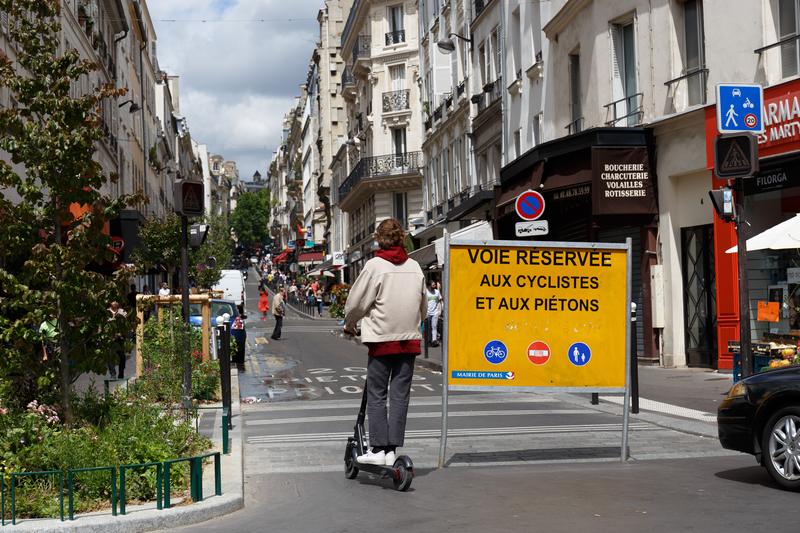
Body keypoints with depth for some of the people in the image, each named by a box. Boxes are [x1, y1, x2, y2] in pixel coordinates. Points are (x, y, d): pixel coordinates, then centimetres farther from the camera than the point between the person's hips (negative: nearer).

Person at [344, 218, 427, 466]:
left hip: (382, 339, -4)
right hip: (410, 339, 4)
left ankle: (378, 449, -2)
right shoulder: (415, 267, 6)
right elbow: (423, 305, 15)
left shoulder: (375, 265, -9)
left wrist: (349, 325, 15)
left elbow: (356, 302, -3)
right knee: (400, 395, 6)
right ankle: (392, 450, 5)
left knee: (376, 395, 3)